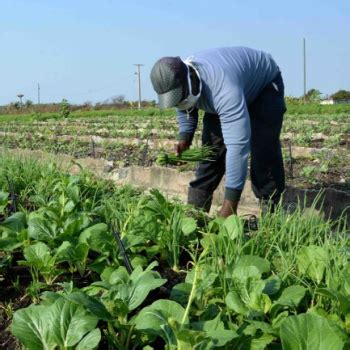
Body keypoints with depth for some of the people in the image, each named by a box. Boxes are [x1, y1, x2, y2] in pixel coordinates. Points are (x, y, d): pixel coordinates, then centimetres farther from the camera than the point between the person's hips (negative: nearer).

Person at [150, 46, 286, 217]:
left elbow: (238, 145, -52)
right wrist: (184, 137, -14)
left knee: (263, 150, -22)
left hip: (264, 84, -6)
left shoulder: (223, 89, -47)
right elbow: (185, 107, 4)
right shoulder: (176, 82, -22)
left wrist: (230, 204, -53)